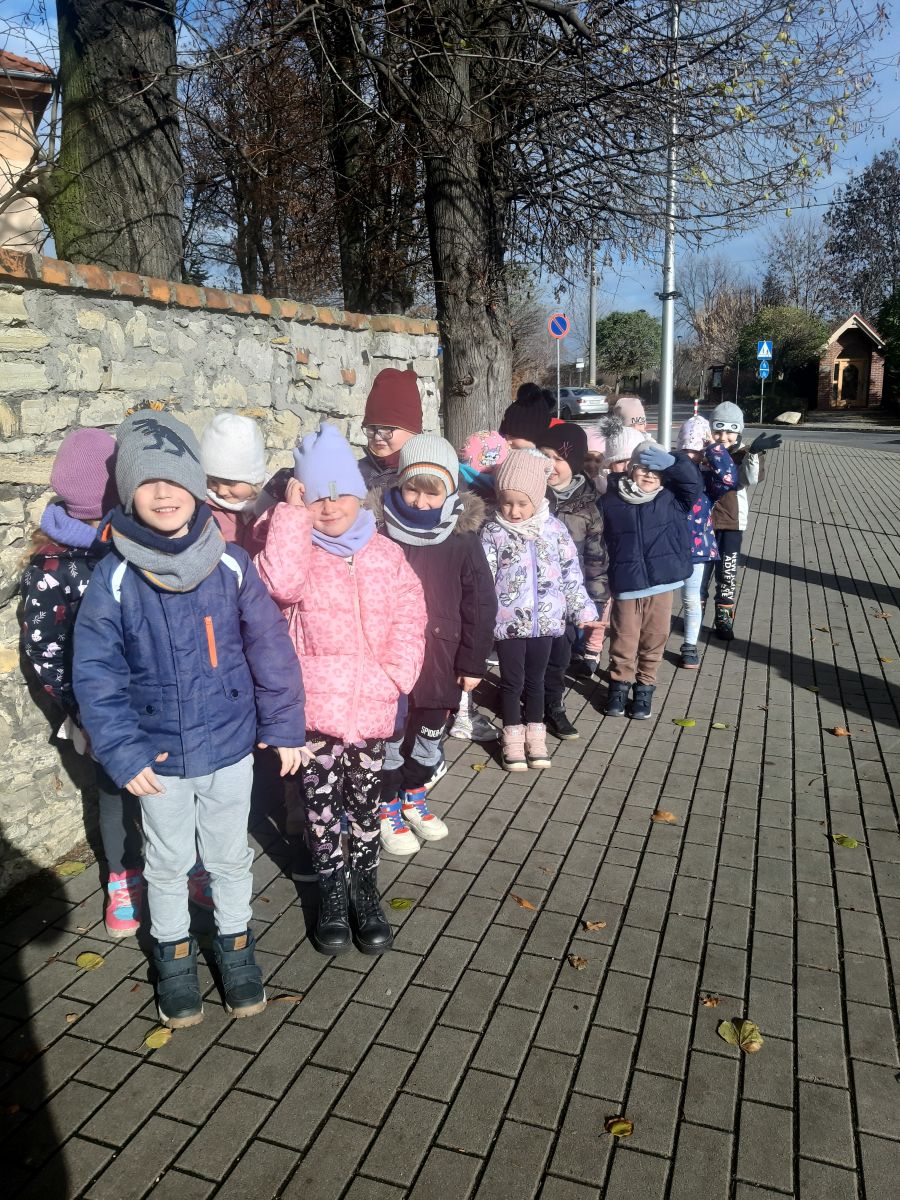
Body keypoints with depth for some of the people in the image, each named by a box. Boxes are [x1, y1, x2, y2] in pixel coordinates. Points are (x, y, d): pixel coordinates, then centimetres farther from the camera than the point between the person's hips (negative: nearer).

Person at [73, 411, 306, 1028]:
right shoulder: (115, 578, -13)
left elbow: (270, 649, -5)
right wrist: (122, 753, -12)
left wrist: (284, 726, -3)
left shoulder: (231, 566, -12)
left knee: (231, 855, 19)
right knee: (168, 862, 20)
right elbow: (96, 673, -9)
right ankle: (174, 951, 44)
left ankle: (235, 943, 43)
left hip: (229, 746, 0)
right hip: (158, 757, 0)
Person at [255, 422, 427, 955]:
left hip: (371, 706, 1)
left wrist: (395, 675, -12)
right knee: (322, 802, 9)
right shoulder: (297, 551, 0)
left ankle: (366, 888, 31)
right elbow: (281, 583, -24)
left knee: (365, 802, 12)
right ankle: (332, 892, 29)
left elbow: (409, 621, 1)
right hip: (314, 704, -1)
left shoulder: (386, 555, 5)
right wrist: (292, 513, -18)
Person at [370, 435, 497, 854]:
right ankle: (388, 807, 31)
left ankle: (414, 796, 42)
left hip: (440, 661, 2)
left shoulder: (463, 540, -6)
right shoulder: (380, 535, -10)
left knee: (429, 737, 19)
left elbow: (480, 605, -1)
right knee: (389, 737, 11)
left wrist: (472, 662, -1)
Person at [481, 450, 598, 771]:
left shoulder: (554, 529, 0)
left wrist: (584, 612, 6)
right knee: (512, 681, 7)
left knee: (535, 679, 15)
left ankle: (535, 735, 29)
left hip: (544, 620, 2)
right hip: (507, 622, -2)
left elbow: (572, 575, 5)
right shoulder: (493, 532, -6)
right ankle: (513, 738, 22)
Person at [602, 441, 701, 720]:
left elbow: (692, 482, -12)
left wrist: (669, 461, -22)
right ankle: (620, 683, 28)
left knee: (654, 639, 11)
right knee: (623, 639, 9)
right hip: (625, 583, -1)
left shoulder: (671, 498, 2)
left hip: (661, 582, 1)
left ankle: (645, 686, 27)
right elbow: (600, 540, 3)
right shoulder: (612, 500, -2)